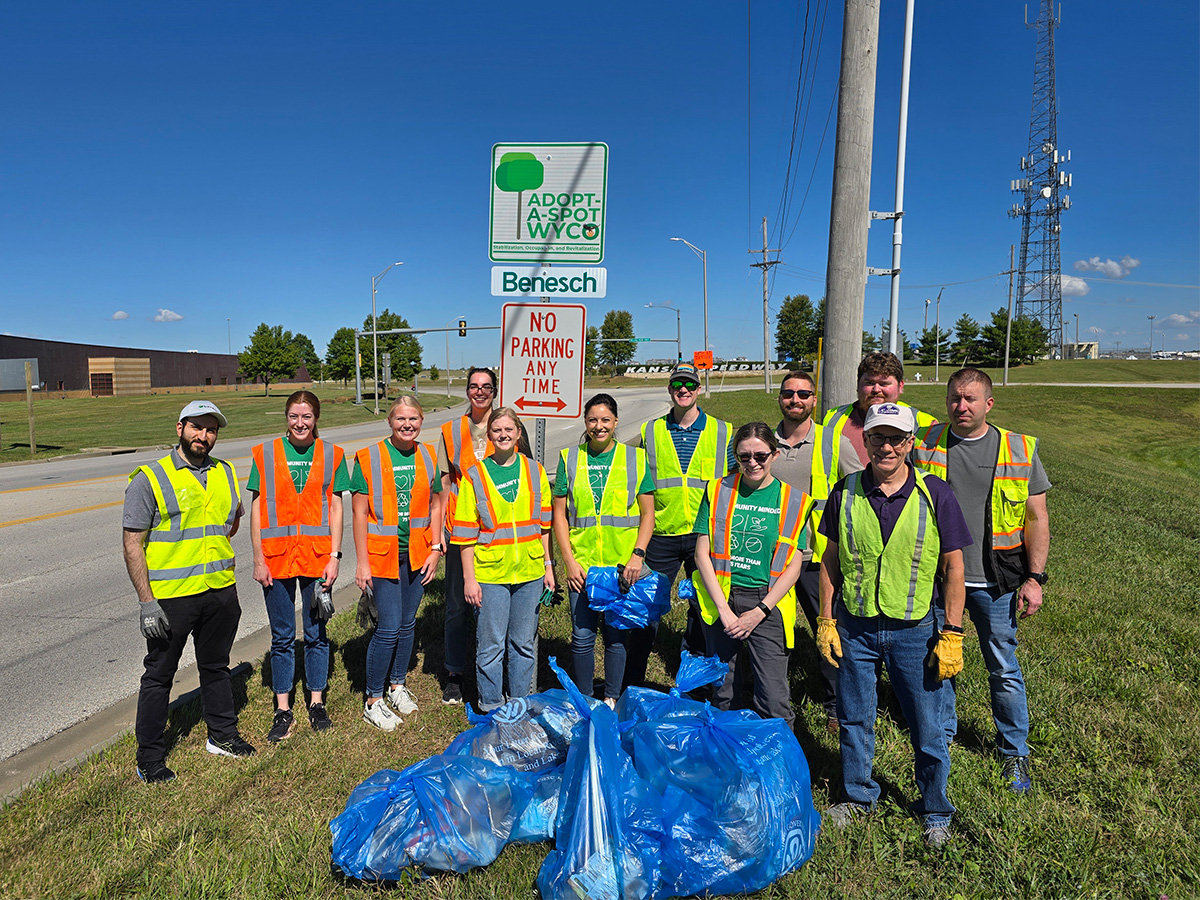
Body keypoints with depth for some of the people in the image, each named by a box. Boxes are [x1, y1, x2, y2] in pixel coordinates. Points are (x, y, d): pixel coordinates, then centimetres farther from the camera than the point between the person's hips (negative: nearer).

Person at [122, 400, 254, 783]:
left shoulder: (225, 473, 7)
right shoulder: (150, 479, -9)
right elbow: (132, 543, -10)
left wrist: (211, 545, 13)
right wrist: (146, 600, -15)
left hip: (221, 592, 5)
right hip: (169, 596, -5)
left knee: (216, 666, 19)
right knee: (159, 675, 7)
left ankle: (222, 735, 35)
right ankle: (150, 759, 21)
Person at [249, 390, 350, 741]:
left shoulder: (331, 455, 2)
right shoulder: (265, 454, 1)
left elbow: (335, 507, 2)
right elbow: (257, 508, 1)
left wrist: (334, 556, -4)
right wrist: (258, 559, -3)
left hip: (317, 556, 0)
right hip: (277, 557, 0)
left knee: (316, 633, 10)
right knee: (282, 636, 9)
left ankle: (316, 703, 26)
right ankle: (283, 710, 22)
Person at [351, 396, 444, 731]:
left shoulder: (428, 456, 3)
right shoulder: (370, 458, -8)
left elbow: (435, 505, 9)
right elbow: (360, 512, -8)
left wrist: (435, 550, 2)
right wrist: (362, 562, -10)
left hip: (417, 553, 4)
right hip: (383, 553, -4)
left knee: (407, 623, 14)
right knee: (389, 627, -4)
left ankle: (397, 685, 34)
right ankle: (373, 701, 14)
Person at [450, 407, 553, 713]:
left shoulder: (535, 471, 5)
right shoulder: (474, 476, -3)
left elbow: (544, 523, 10)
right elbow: (465, 533, -2)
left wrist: (548, 566, 7)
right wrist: (469, 578, -5)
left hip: (529, 572, 3)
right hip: (489, 574, -2)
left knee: (523, 643, 13)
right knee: (491, 645, 5)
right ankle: (491, 708, 22)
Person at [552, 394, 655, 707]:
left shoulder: (635, 458, 4)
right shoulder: (569, 459, 5)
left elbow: (647, 514, 4)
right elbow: (559, 516, 4)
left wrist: (637, 555, -8)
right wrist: (570, 561, -4)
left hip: (622, 565, 0)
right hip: (582, 565, 0)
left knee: (616, 634, 8)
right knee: (582, 636, 4)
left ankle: (612, 699, 27)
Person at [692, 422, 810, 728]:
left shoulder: (793, 500, 2)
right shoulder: (718, 491, 2)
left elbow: (793, 566, 0)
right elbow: (702, 554, -1)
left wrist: (758, 613, -10)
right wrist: (724, 609, -9)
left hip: (768, 604, -1)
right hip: (720, 601, 1)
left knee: (774, 699, -4)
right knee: (719, 693, 12)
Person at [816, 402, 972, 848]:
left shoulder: (935, 494, -7)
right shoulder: (845, 492, -3)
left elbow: (952, 566, -3)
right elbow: (830, 560, 4)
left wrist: (951, 634, -6)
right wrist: (826, 621, 2)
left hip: (915, 629, -1)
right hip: (855, 626, 2)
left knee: (927, 728, 11)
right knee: (854, 719, 16)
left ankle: (934, 810, 34)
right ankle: (857, 795, 38)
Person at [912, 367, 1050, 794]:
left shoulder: (1019, 450, 1)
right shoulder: (923, 445, 1)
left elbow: (1036, 518, 3)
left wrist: (1034, 577, -3)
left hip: (995, 582, -1)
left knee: (1004, 669, 8)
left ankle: (1015, 752, 28)